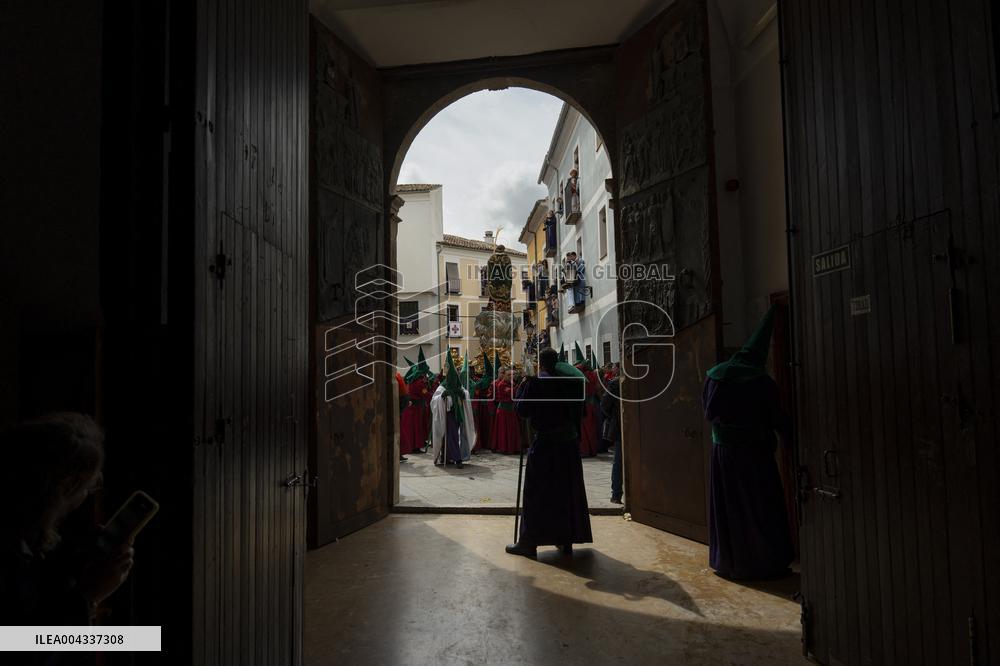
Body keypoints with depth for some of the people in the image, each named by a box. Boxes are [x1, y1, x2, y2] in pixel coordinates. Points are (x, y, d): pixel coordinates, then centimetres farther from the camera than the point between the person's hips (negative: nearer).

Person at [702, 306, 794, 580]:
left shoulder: (715, 375, 0)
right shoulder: (762, 382, -11)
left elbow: (707, 410, 8)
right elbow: (777, 418, -5)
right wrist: (789, 439, 9)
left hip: (722, 450, 4)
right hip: (754, 452, -4)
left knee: (728, 507, 13)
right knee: (761, 507, 7)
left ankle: (728, 562, 22)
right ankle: (765, 564, 13)